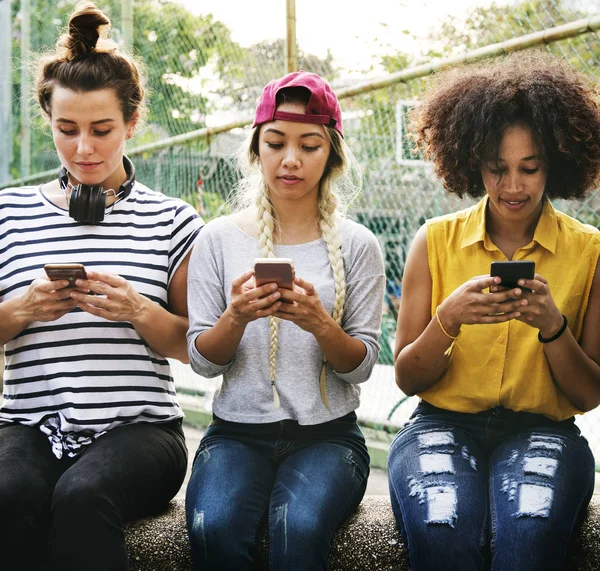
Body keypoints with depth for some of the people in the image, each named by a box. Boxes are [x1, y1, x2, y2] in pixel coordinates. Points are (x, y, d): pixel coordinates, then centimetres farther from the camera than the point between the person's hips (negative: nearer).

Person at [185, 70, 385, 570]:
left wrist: (320, 324, -21)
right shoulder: (219, 239, 5)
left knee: (301, 527, -33)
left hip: (327, 434, -1)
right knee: (214, 528, -30)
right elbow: (203, 361, 3)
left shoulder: (356, 245, 3)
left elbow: (362, 364, 0)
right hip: (238, 430, 1)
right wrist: (236, 317, -18)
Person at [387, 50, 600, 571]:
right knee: (441, 528, -33)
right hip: (443, 425, 0)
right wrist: (449, 318, -16)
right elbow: (407, 379, 4)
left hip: (541, 430, 0)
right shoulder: (437, 241, 5)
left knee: (530, 528, -34)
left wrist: (552, 325, -15)